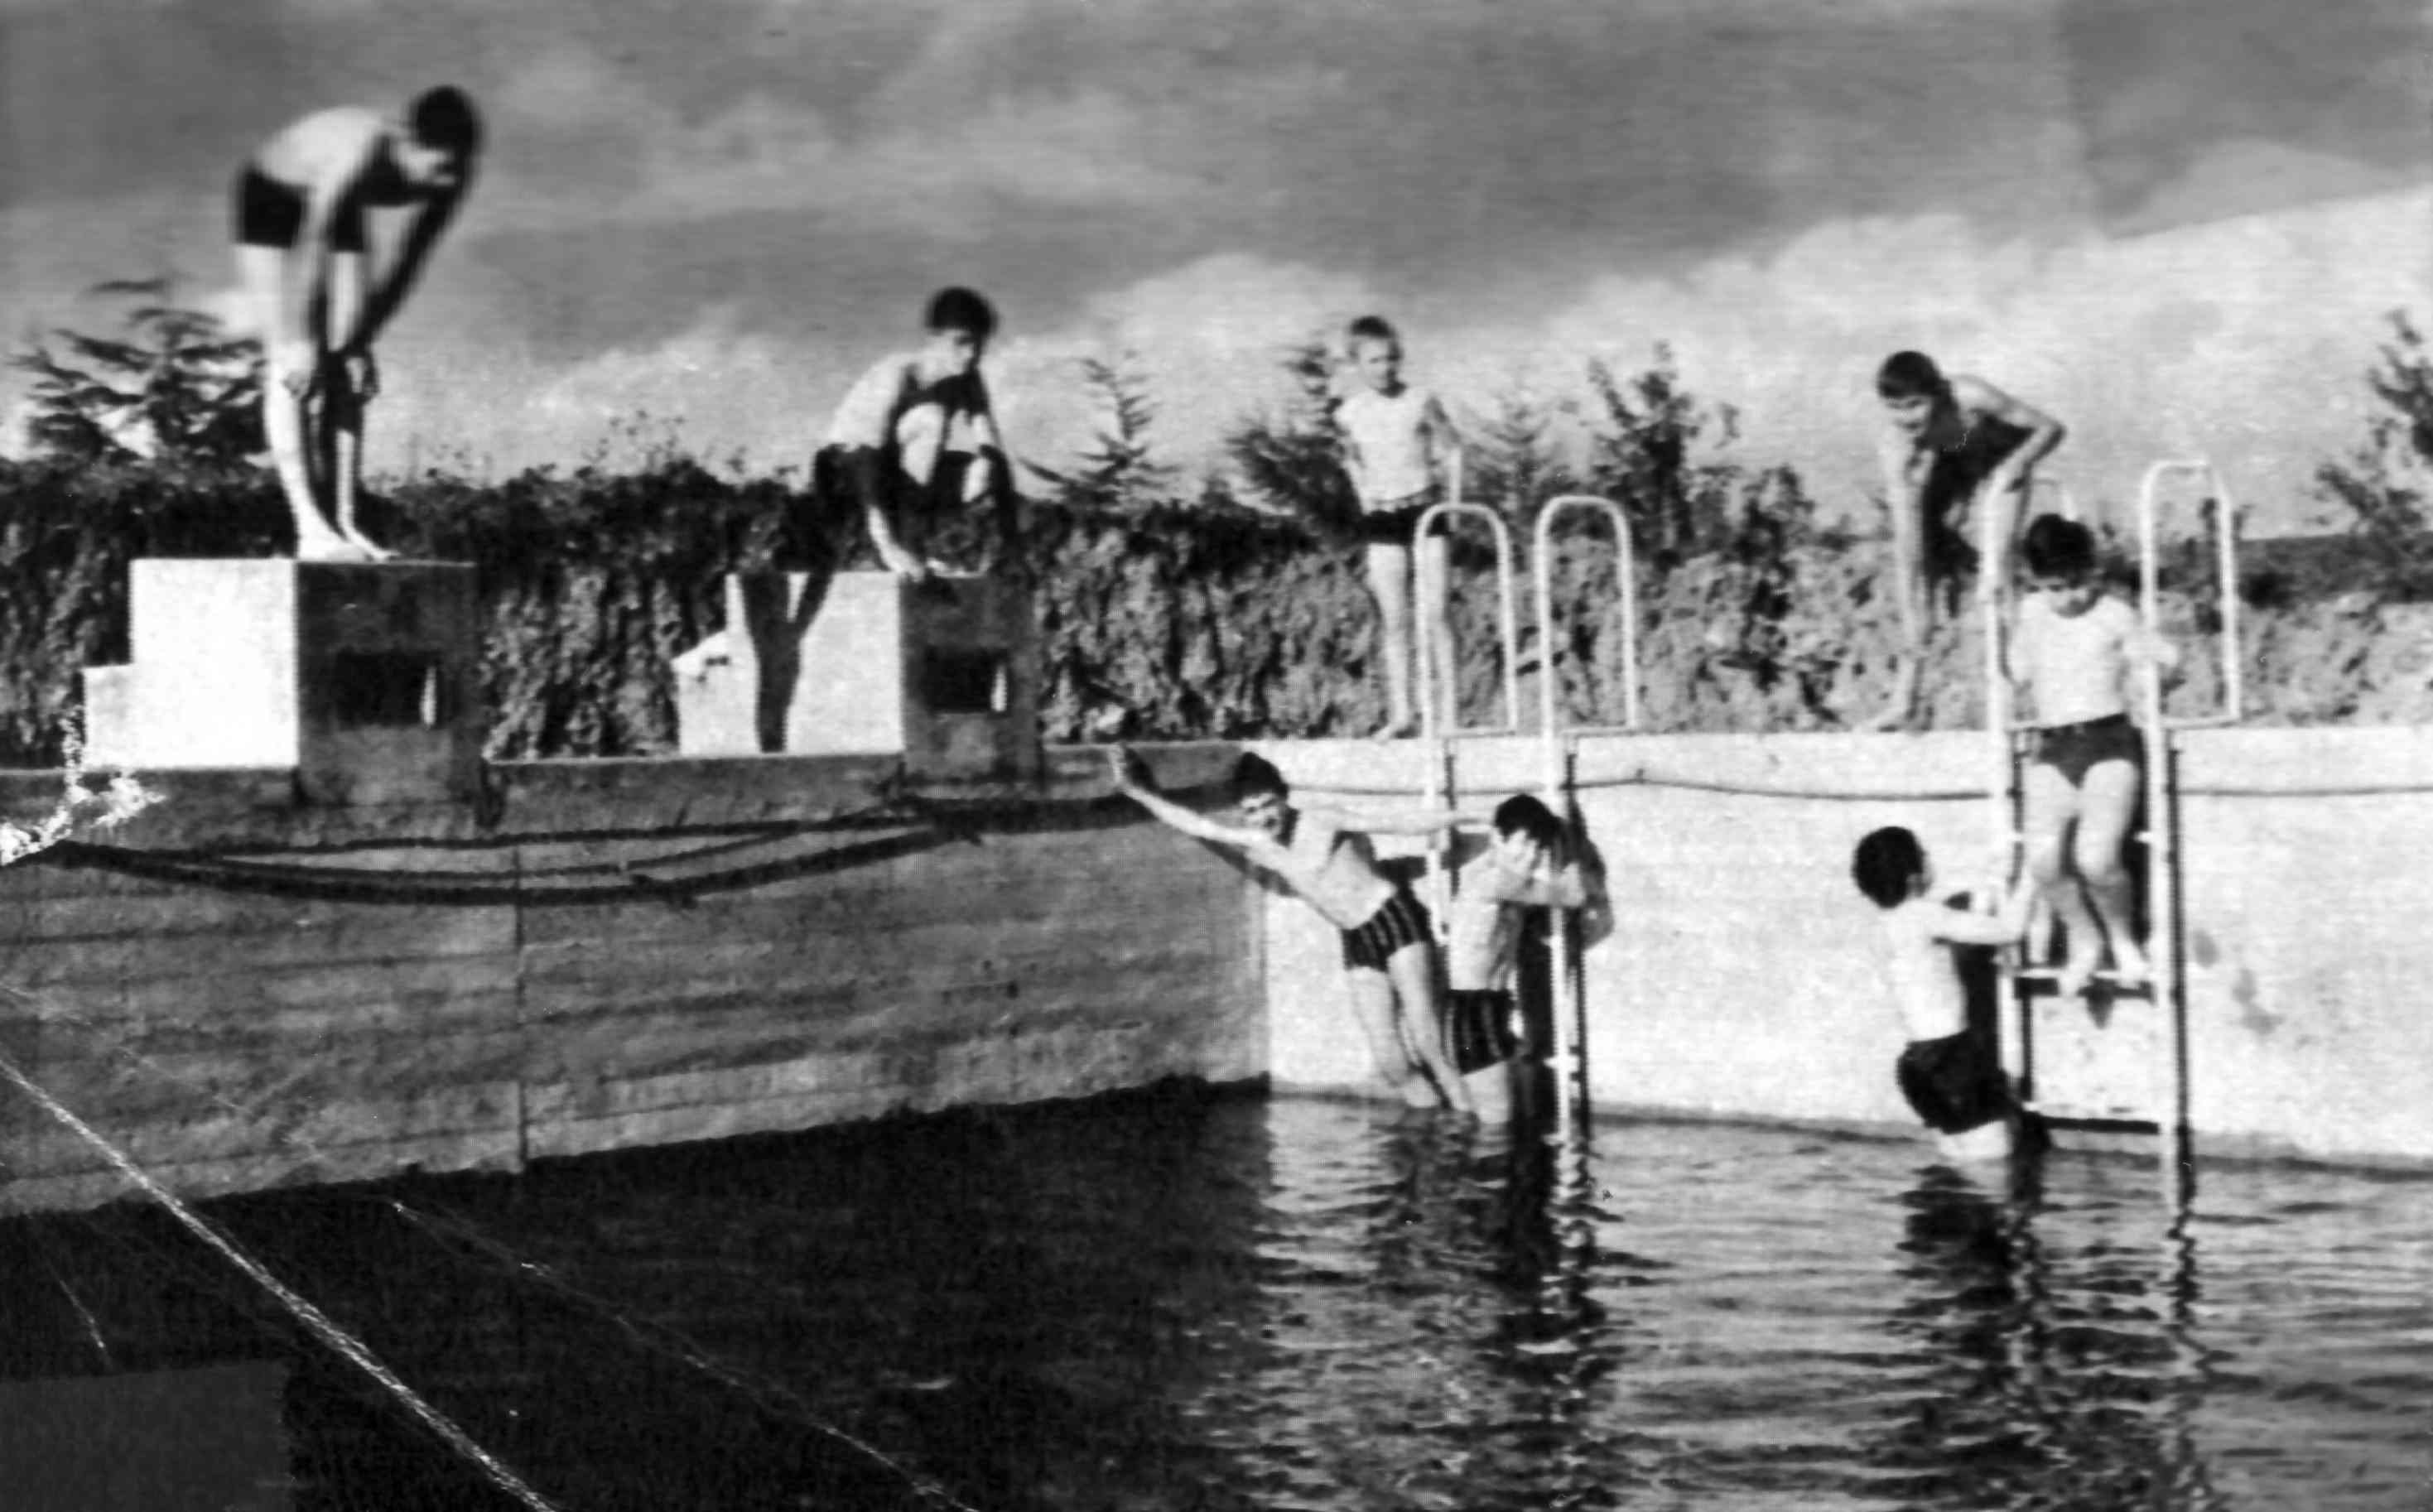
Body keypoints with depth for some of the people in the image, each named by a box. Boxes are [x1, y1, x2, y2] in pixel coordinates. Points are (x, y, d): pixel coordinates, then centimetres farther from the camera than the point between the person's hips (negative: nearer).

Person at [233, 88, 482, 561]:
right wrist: (301, 341, -27)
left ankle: (343, 523, -4)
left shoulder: (449, 178, -22)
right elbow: (312, 247, -32)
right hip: (271, 197, -6)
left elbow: (407, 265, -9)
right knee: (291, 367, -13)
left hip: (336, 208, 6)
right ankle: (312, 529, -19)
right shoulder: (365, 152, -40)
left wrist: (363, 340, -8)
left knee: (347, 368, -4)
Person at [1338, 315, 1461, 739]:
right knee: (1394, 618, 1)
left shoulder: (1421, 402, -4)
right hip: (1380, 518, 2)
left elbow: (1450, 448, 5)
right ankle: (1401, 712, 2)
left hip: (1424, 510, -2)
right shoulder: (1350, 414, 3)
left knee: (1436, 611, -5)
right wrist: (1363, 489, 7)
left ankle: (1448, 706, 1)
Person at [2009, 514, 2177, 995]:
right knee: (2044, 858, -19)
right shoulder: (2032, 613, 13)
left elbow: (2168, 658, 6)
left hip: (2110, 744, -4)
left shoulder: (2115, 617, -1)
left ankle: (2123, 938, 6)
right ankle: (2083, 941, 7)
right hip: (2053, 752, 4)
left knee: (2096, 857, -24)